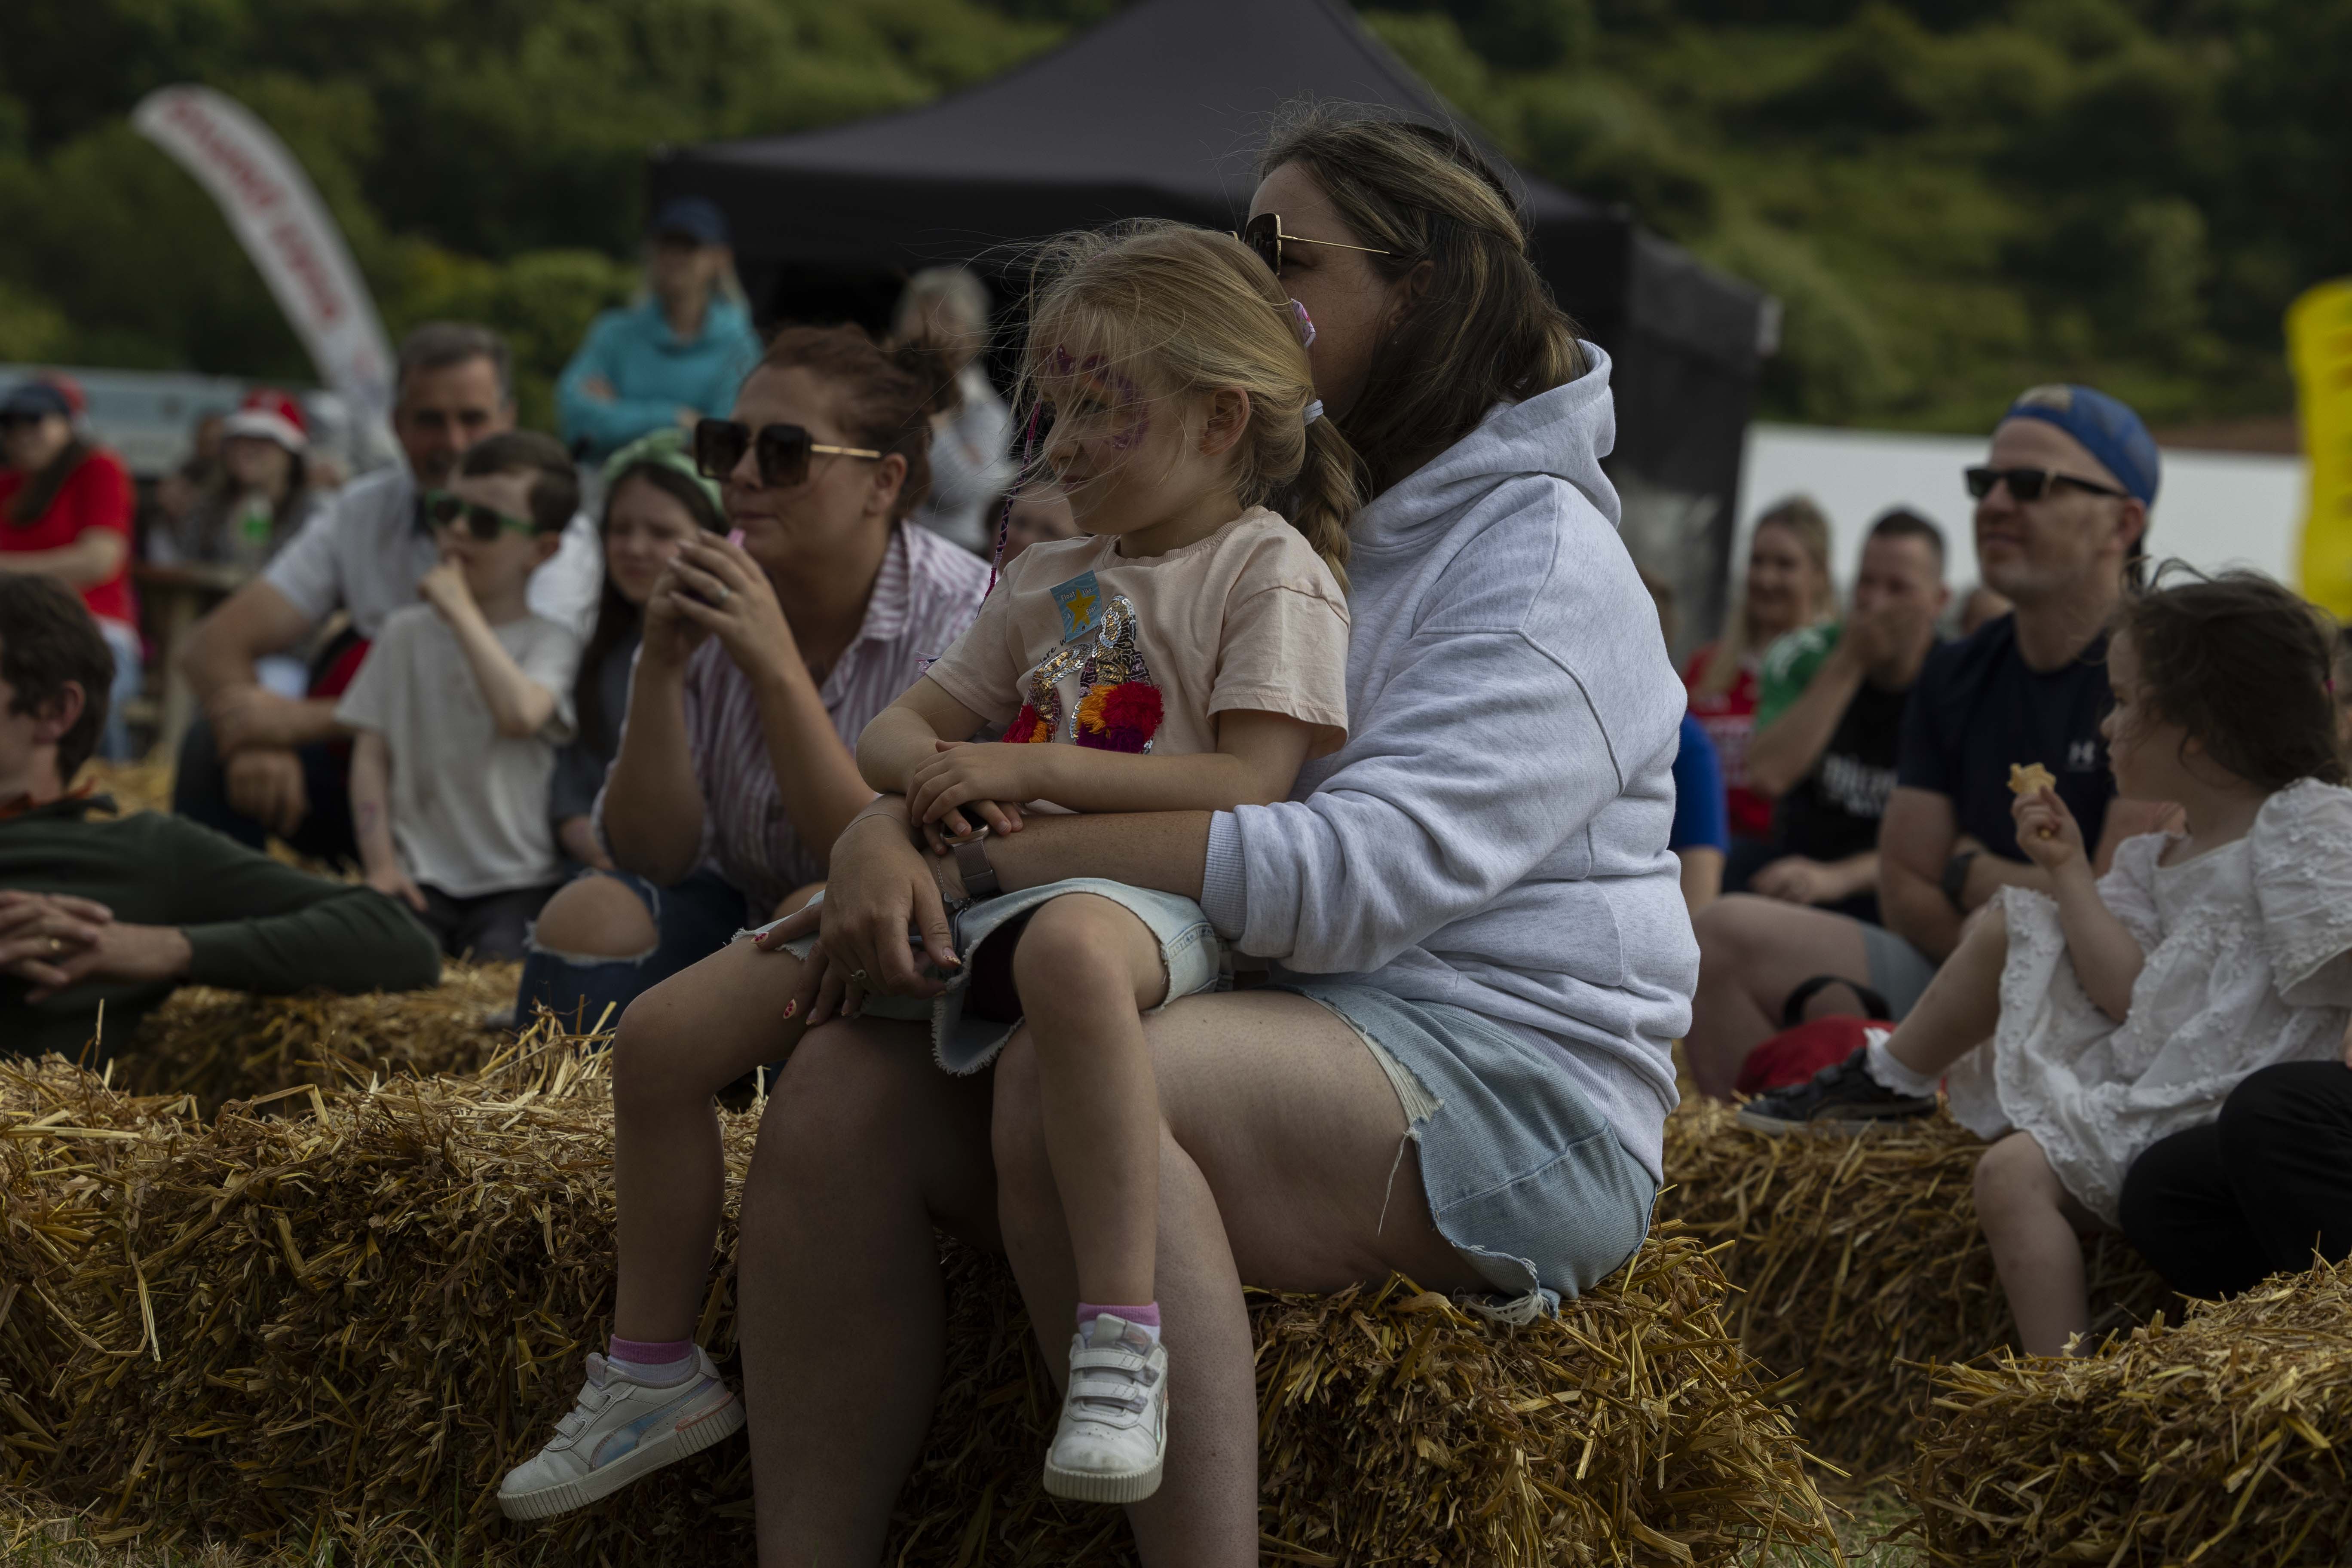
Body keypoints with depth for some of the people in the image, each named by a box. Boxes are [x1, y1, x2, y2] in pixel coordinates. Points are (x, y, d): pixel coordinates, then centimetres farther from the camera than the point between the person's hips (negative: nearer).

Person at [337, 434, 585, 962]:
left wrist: (461, 610, -14)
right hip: (421, 873, 2)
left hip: (518, 878, -2)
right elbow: (371, 754, 10)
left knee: (499, 968, -30)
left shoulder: (550, 641, 2)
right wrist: (381, 864, -4)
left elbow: (520, 713, -21)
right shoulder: (406, 632, 14)